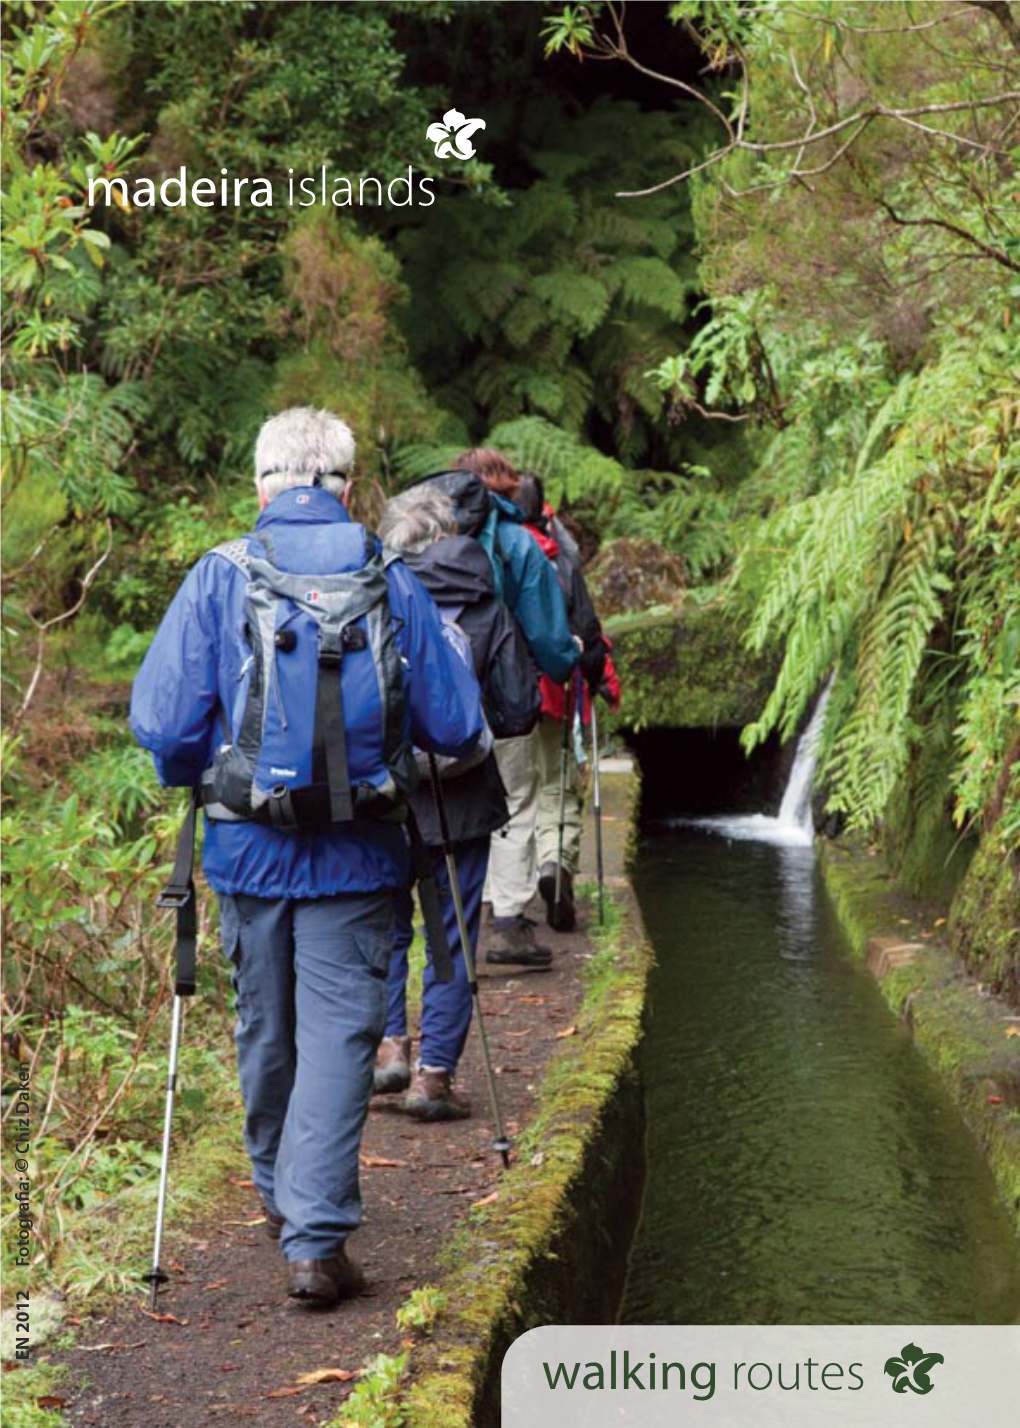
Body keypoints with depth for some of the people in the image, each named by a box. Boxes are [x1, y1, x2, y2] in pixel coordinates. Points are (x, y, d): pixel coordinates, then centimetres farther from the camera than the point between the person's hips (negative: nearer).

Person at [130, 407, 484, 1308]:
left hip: (248, 851, 1)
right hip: (357, 857, -1)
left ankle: (281, 1194, 38)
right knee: (338, 1034, 3)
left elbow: (162, 721, -10)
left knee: (266, 1025, 19)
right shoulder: (391, 584, -4)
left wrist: (195, 779, 11)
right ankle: (316, 1239, -4)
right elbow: (456, 727, -3)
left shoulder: (220, 577, -6)